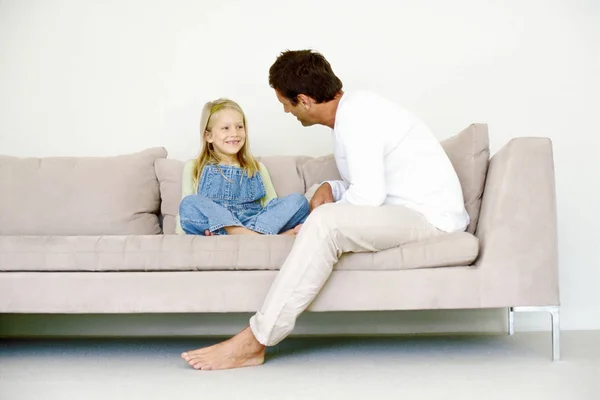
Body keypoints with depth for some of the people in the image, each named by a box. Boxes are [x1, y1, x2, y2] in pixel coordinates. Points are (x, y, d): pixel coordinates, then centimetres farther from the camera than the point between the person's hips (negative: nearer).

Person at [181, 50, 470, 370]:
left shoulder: (356, 113, -16)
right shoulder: (352, 109, 14)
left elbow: (368, 195, -23)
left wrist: (328, 210, -7)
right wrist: (329, 189, 4)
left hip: (429, 215, -11)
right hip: (407, 209, 11)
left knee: (324, 223, -29)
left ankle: (253, 343, -26)